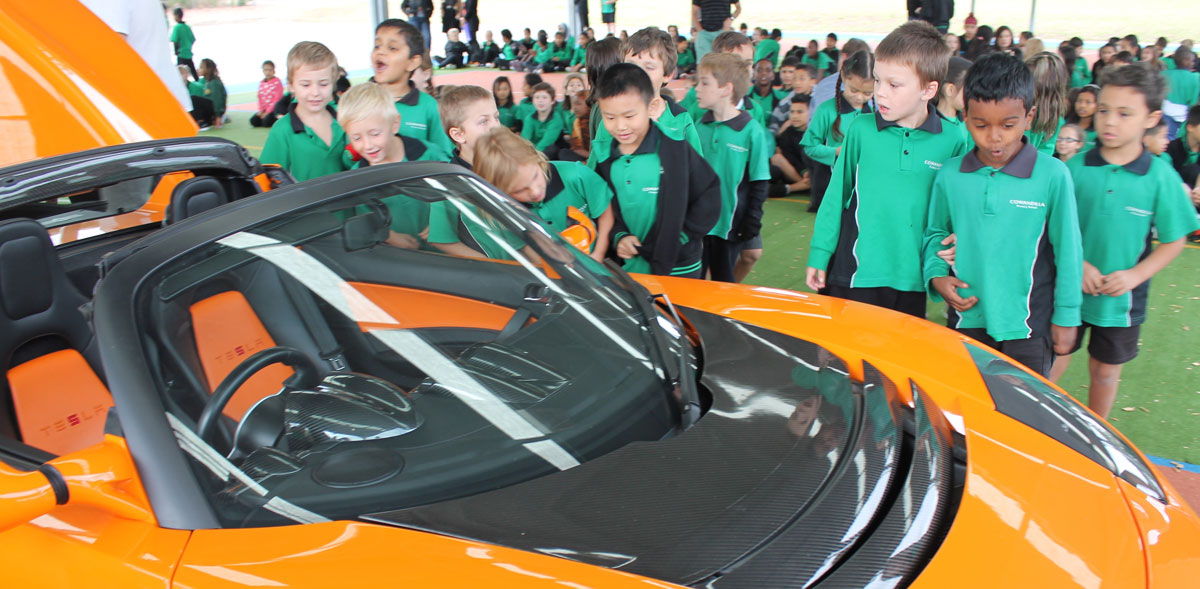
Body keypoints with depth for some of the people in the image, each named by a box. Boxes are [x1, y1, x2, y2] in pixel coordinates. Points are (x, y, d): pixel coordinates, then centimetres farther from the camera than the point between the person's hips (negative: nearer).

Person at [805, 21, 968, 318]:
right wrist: (818, 256, 3)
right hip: (852, 276, 0)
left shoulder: (952, 143, -3)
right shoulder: (861, 129, -3)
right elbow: (836, 195, 3)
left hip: (912, 281, 1)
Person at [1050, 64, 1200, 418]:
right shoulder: (1076, 168, -8)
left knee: (1105, 370, 17)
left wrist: (1135, 275, -15)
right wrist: (1075, 263, -16)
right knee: (1052, 364, 11)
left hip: (1122, 297, 0)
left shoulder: (1161, 177, -9)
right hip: (1069, 289, 0)